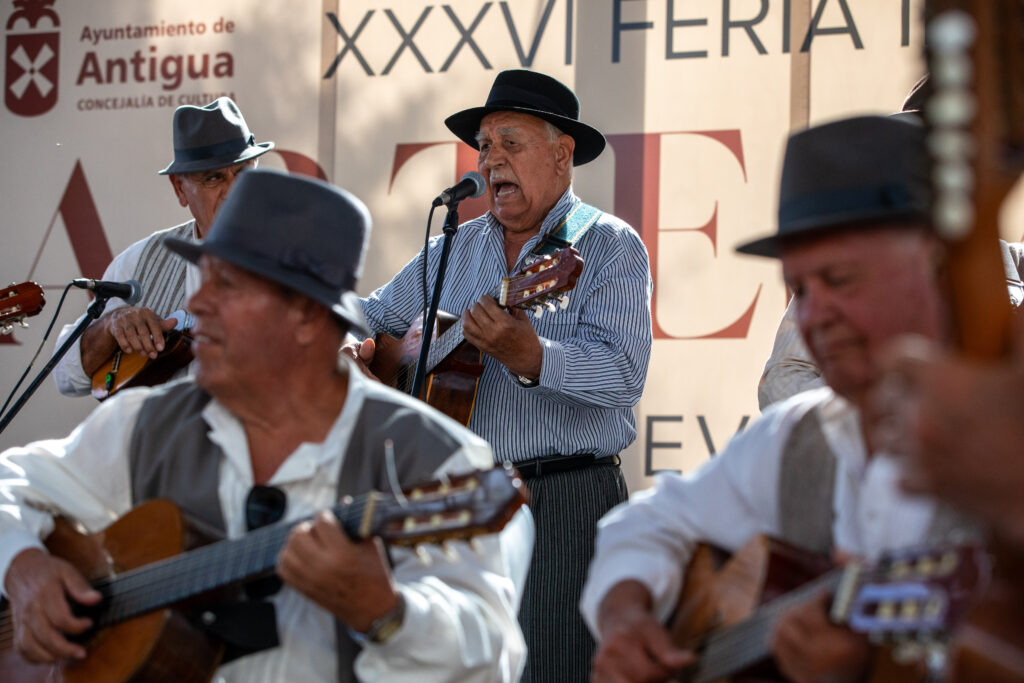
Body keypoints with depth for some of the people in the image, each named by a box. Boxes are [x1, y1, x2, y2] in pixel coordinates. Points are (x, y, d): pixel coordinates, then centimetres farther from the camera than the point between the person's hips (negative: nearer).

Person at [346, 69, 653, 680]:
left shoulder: (610, 246, -4)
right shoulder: (455, 249, 14)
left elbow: (625, 374, -17)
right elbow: (375, 315, 26)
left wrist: (531, 358, -34)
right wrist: (353, 348, 2)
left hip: (566, 502, -5)